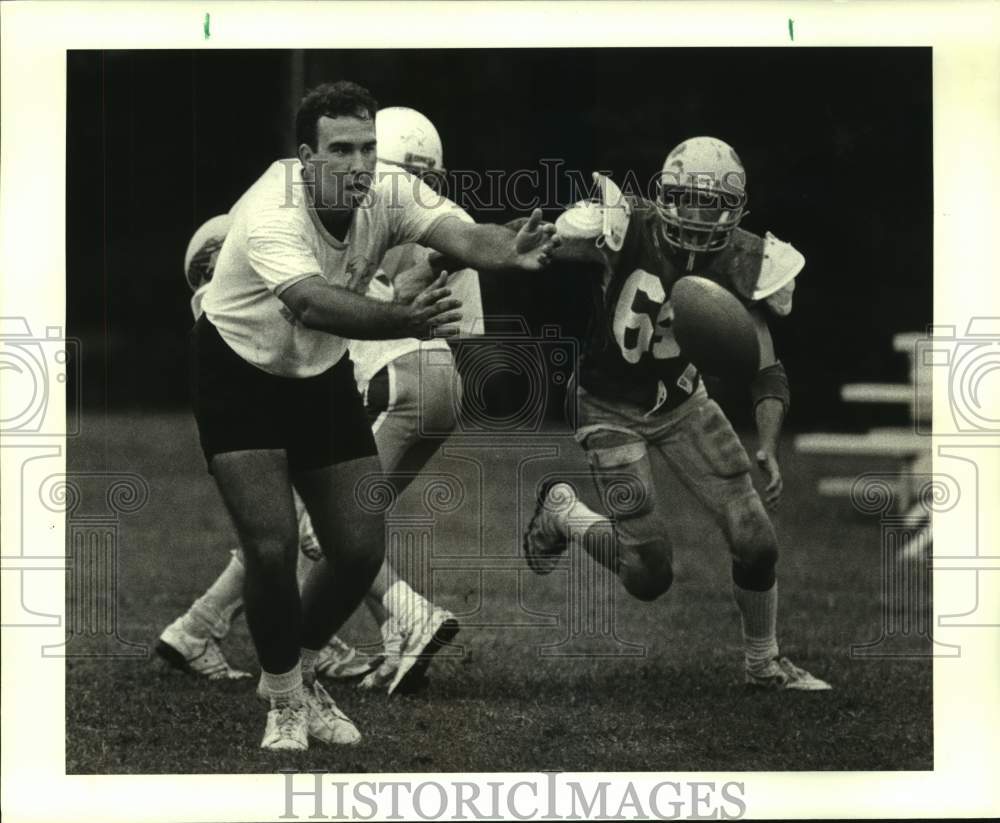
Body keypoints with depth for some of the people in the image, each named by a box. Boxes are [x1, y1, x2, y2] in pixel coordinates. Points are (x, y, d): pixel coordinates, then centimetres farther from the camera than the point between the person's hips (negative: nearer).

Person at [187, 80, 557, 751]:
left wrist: (513, 252, -59)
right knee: (272, 545, -17)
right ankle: (285, 703, 7)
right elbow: (311, 304, -52)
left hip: (322, 376, 5)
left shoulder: (388, 197, -18)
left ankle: (297, 672, 29)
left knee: (362, 550, 2)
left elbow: (465, 237, -35)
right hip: (240, 372, -5)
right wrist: (403, 321, -69)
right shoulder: (272, 214, -34)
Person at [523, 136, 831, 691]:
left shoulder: (741, 265, -13)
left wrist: (768, 446, -27)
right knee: (650, 577, -7)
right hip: (613, 411, -4)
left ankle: (763, 663, 22)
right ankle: (562, 514, 21)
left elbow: (765, 371, -13)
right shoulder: (628, 231, -24)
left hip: (683, 402, 4)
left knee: (756, 544, -3)